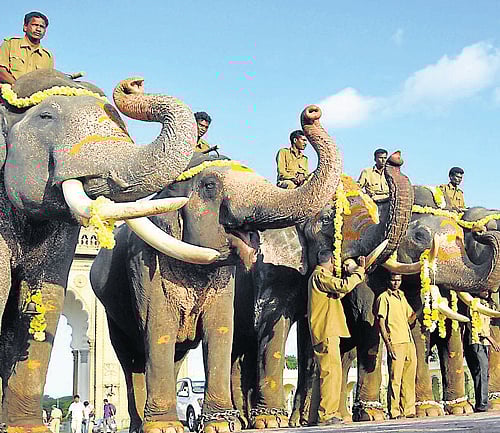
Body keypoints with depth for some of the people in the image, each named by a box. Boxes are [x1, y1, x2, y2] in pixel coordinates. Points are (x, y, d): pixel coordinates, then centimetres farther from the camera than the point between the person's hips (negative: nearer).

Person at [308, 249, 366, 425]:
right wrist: (359, 271, -10)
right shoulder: (320, 276, -9)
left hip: (329, 333, 11)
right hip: (326, 333, -11)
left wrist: (349, 273, 32)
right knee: (331, 371, -13)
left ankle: (330, 413, 12)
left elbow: (338, 291, 36)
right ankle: (326, 414, -14)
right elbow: (343, 286, -23)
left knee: (332, 372, 10)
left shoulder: (319, 276, 23)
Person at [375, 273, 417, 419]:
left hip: (409, 342, 7)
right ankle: (394, 412, -4)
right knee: (395, 378, -6)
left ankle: (409, 410, 13)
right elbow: (380, 322, -7)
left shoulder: (402, 297, 21)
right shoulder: (383, 298, -1)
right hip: (395, 343, -7)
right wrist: (388, 344, -15)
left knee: (409, 378, 7)